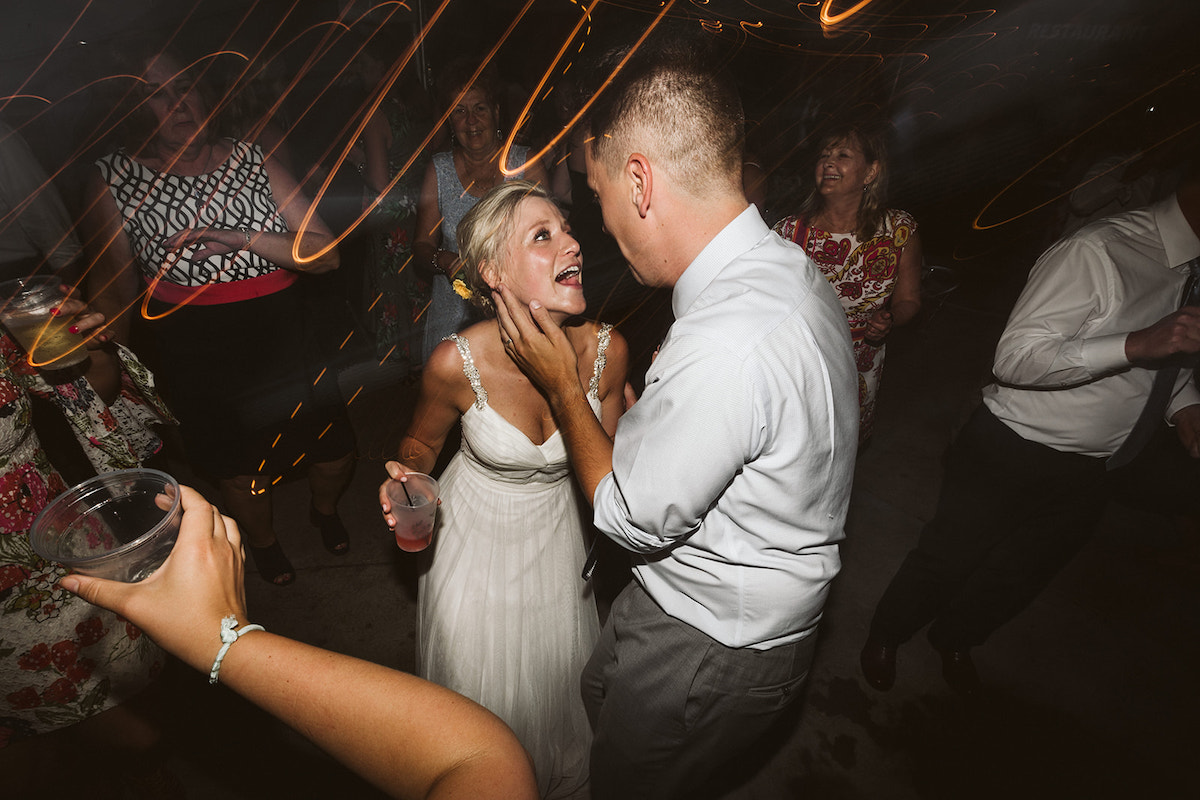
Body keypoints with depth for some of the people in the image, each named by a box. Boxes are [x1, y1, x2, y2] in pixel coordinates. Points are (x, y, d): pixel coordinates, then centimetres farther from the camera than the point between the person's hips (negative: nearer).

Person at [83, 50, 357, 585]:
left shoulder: (253, 161, 1)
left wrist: (244, 239, -21)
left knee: (336, 453, 7)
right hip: (196, 356, 0)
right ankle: (263, 541, 47)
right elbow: (113, 284, 5)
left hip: (283, 341, 1)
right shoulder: (114, 177, -1)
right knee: (236, 467, 14)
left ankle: (325, 510, 43)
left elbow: (326, 253, -7)